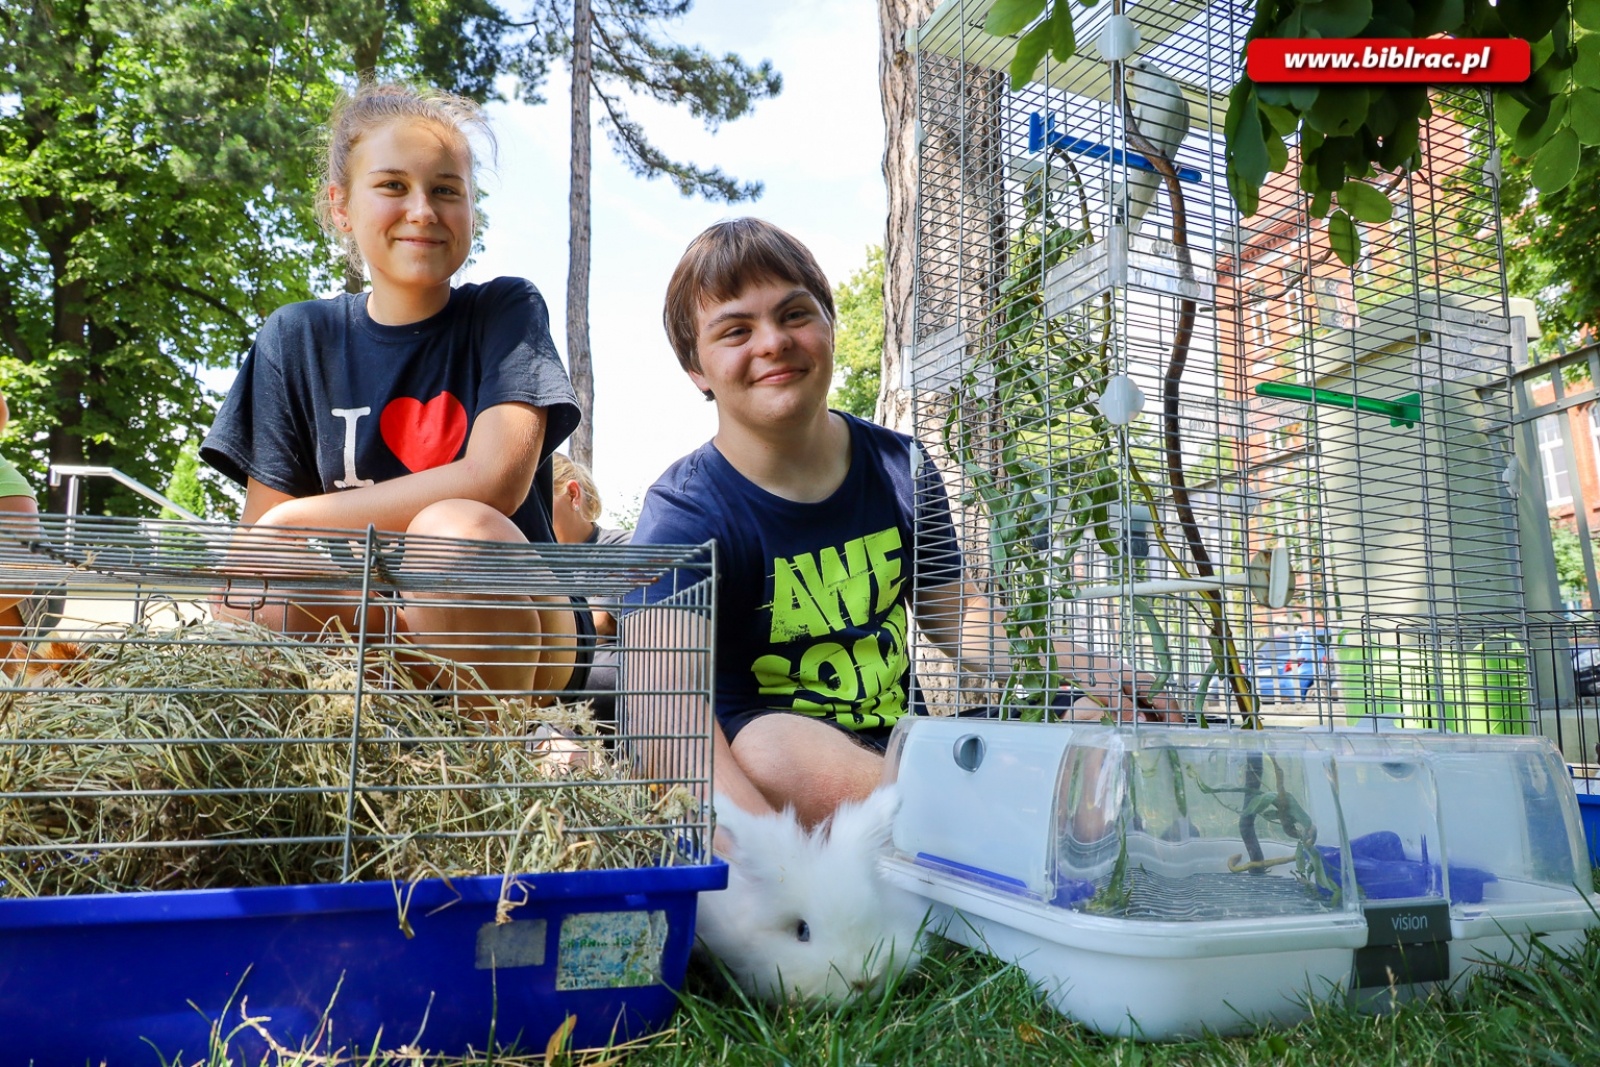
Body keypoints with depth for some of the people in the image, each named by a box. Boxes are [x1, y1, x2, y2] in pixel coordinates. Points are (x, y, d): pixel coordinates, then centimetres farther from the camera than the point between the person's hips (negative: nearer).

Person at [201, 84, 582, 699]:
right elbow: (258, 549, 3)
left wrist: (297, 522, -13)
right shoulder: (297, 340, 5)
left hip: (506, 628, -1)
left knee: (454, 529, -32)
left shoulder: (508, 310, -2)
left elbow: (496, 477, -18)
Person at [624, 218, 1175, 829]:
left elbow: (952, 612, 16)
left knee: (1102, 718, -13)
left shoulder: (900, 469, 1)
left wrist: (1081, 670, -3)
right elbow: (664, 709, -33)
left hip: (900, 746, 5)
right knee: (771, 749, -40)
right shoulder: (685, 513, -16)